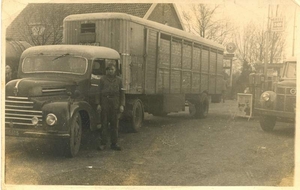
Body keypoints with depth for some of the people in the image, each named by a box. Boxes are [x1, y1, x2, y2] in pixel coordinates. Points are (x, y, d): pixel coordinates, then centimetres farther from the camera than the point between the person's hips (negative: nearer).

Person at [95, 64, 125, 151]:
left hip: (115, 104, 2)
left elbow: (122, 93, 11)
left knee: (115, 124, 4)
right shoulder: (102, 79, 6)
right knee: (104, 124, 0)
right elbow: (99, 91, 3)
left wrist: (122, 105, 1)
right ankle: (102, 143, 5)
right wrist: (98, 104, -6)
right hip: (104, 103, -2)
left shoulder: (118, 80, 12)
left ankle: (114, 143, 11)